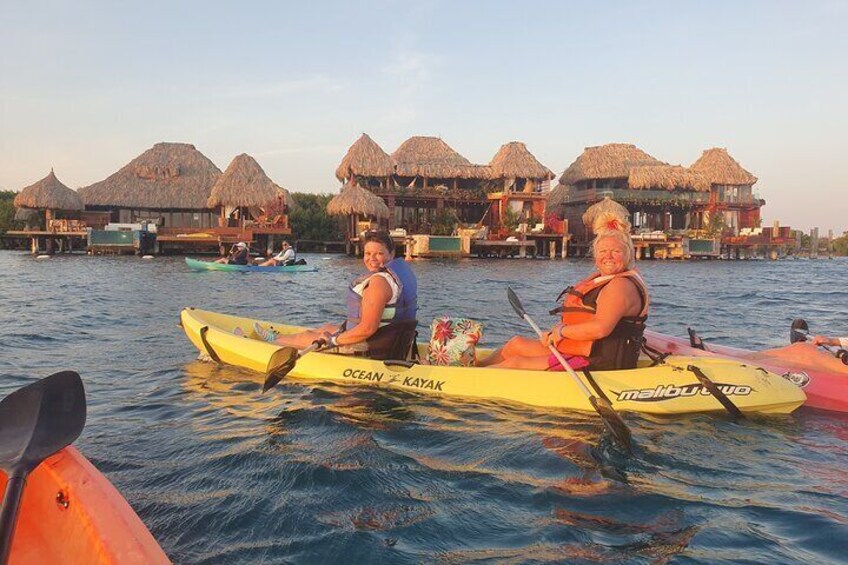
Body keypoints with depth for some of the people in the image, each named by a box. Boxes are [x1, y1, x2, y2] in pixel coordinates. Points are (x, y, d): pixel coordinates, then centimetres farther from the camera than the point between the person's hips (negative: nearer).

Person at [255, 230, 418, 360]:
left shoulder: (379, 281, -26)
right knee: (328, 328, 29)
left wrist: (333, 340, -16)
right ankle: (277, 338, 50)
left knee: (306, 337, 13)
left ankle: (274, 342, 40)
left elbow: (367, 329, -29)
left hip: (371, 348, -9)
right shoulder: (402, 266, 5)